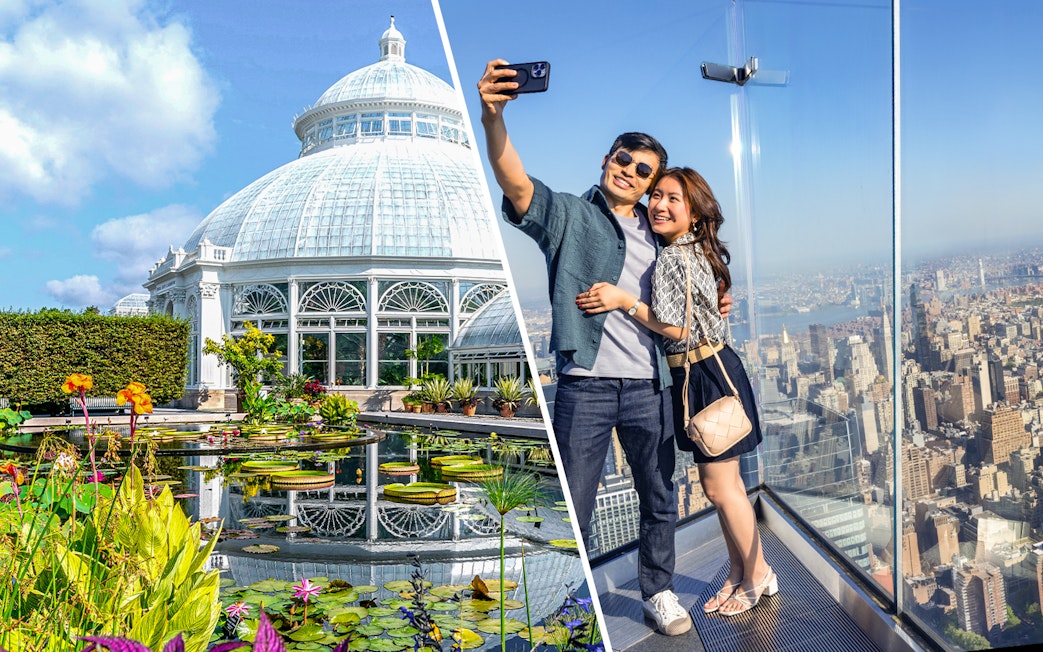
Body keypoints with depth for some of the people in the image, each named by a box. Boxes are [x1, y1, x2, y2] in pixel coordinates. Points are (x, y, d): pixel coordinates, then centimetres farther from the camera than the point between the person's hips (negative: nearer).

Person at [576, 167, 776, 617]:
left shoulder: (673, 258, -20)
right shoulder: (695, 250, 10)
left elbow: (678, 329, -21)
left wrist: (624, 302, -18)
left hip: (707, 374, -10)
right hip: (699, 374, 10)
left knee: (720, 487, 4)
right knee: (722, 483, 18)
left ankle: (757, 577, 22)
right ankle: (739, 572, 32)